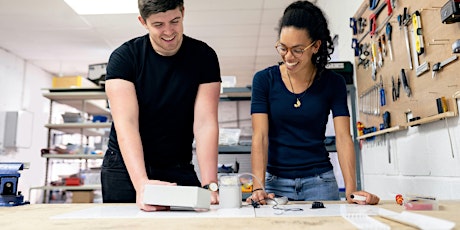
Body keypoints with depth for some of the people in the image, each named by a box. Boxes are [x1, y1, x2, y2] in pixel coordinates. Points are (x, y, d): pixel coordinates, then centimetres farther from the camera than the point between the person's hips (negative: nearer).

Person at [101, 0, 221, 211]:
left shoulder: (204, 57, -8)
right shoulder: (123, 57, -11)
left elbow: (205, 123, -15)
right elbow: (126, 123, -21)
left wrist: (209, 185, -25)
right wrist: (141, 182, -35)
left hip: (178, 169, 1)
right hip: (126, 167, 0)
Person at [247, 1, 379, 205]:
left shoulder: (333, 83, -2)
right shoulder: (264, 80, -5)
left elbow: (343, 138, -7)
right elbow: (260, 137, -11)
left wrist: (351, 189, -20)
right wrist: (258, 187, -22)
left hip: (319, 181, 1)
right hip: (276, 182, 0)